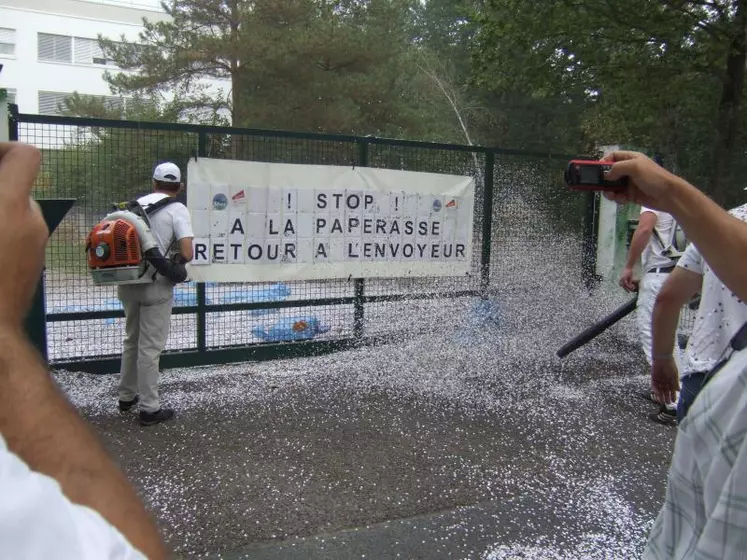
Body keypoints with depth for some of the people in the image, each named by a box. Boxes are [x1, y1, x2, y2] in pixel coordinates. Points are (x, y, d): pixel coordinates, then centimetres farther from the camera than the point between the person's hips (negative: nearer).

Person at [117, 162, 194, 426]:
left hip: (127, 281, 6)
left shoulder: (136, 203, 9)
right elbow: (187, 254, -17)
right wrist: (175, 259, 3)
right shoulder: (177, 209, -8)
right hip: (156, 284, -5)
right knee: (150, 346, 1)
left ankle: (126, 396, 33)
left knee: (132, 340, 21)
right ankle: (149, 408, 9)